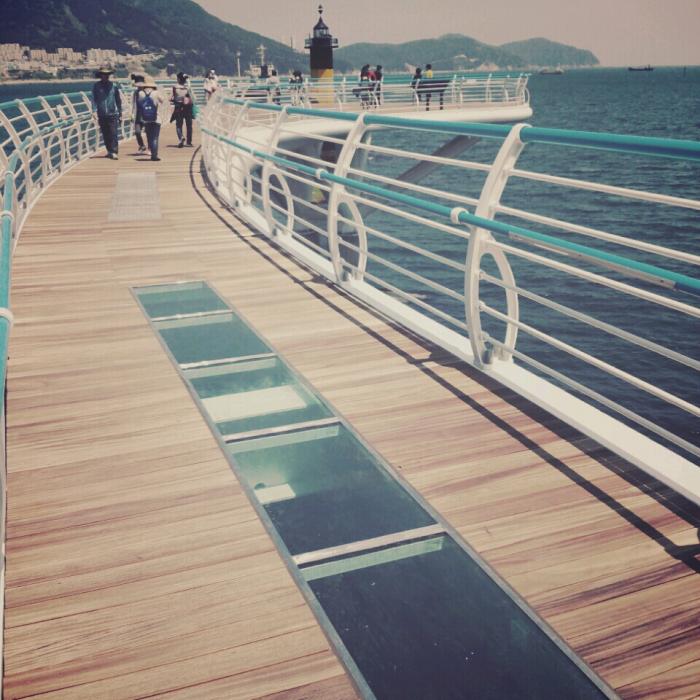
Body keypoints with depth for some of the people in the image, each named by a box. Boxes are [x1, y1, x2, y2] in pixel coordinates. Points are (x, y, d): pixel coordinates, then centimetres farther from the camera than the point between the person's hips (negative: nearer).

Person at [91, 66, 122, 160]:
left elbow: (118, 100, 12)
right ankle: (109, 151, 20)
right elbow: (94, 99, 2)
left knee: (114, 134, -11)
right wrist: (94, 111, -12)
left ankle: (114, 152, -12)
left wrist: (120, 114, 13)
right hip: (102, 115, 2)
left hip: (113, 114, -1)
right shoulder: (96, 86, 5)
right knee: (105, 135, 8)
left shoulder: (114, 86, 6)